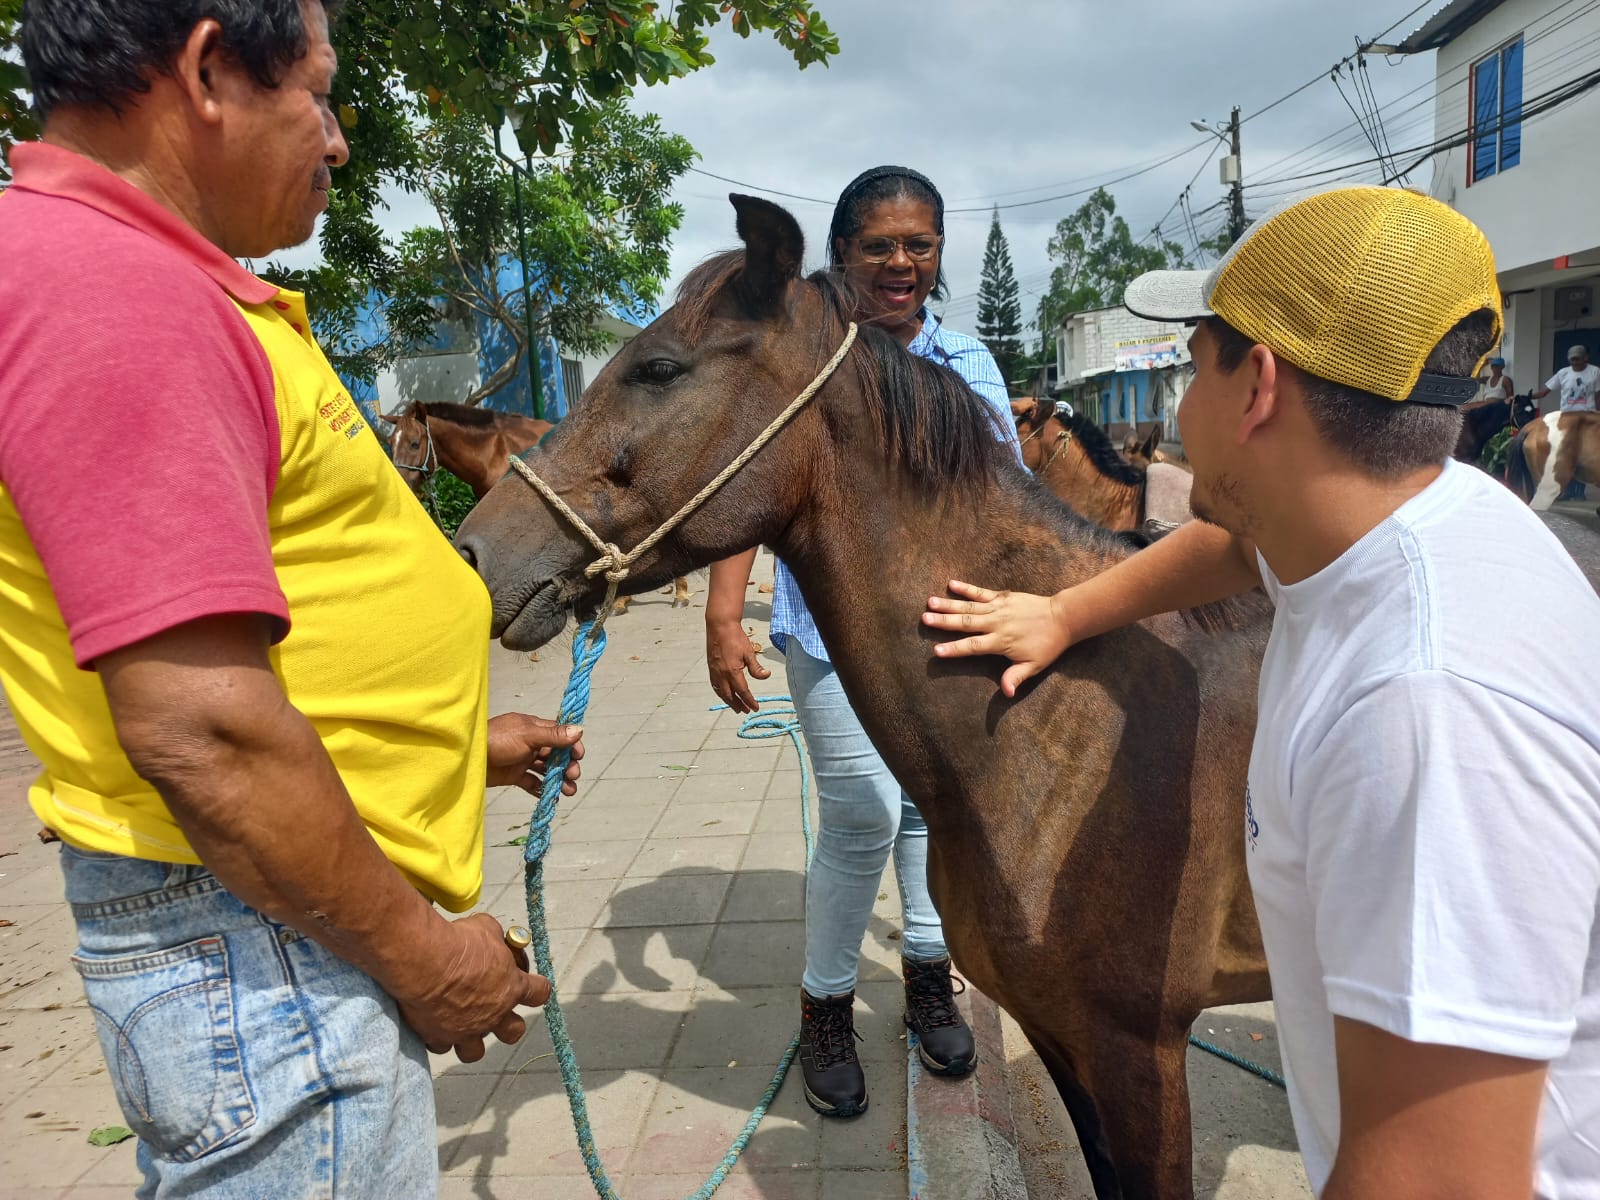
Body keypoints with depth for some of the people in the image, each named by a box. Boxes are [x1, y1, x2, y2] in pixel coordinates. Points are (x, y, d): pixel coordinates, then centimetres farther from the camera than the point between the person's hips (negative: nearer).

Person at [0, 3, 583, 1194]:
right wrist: (418, 953, -17)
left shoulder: (146, 277, 12)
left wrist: (462, 737, 20)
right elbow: (198, 727, -28)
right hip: (261, 938, -10)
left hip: (285, 919, 10)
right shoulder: (109, 286, -22)